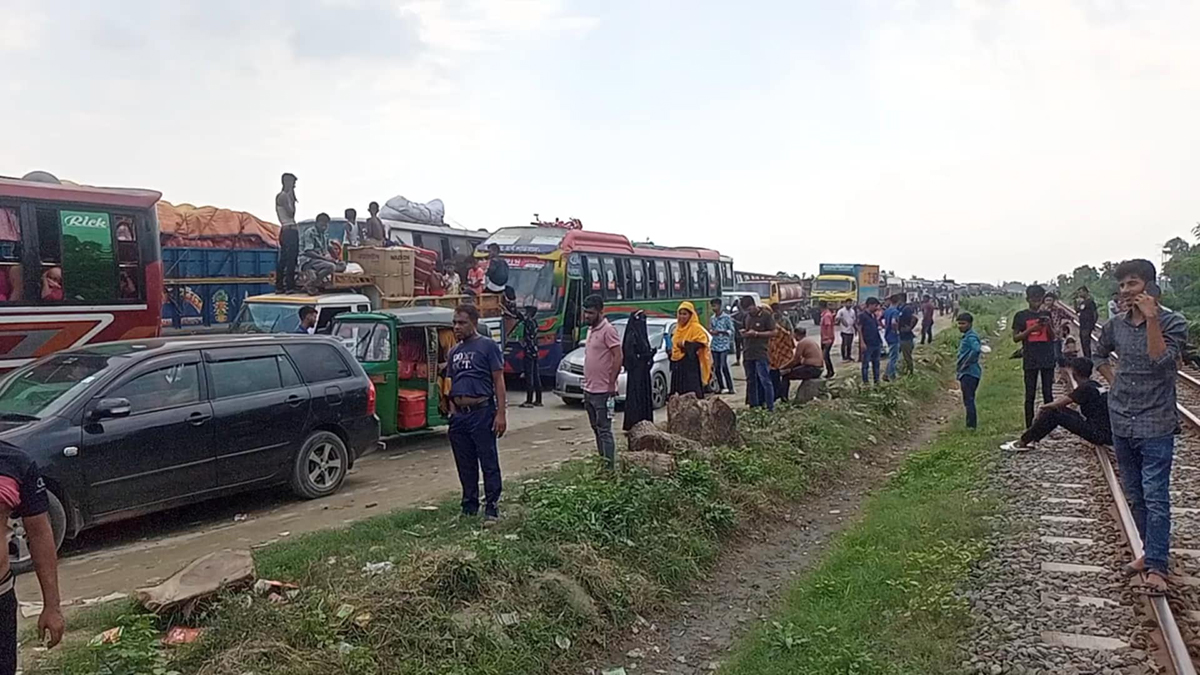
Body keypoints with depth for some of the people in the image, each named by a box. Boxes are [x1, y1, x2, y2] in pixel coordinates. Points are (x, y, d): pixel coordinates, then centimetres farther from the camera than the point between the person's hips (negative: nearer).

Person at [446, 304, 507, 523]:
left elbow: (499, 382, -6)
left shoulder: (488, 346, -3)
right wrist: (452, 413, 11)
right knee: (465, 465, 12)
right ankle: (469, 506, 22)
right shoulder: (453, 352, 16)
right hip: (459, 414, 6)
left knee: (489, 462, -3)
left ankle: (492, 508, 3)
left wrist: (501, 414, -13)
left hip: (482, 412, -6)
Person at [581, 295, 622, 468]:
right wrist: (586, 384, 17)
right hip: (589, 390, 9)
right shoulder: (591, 330, 15)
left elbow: (618, 357, -18)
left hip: (602, 392, -9)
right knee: (597, 429, 15)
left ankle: (610, 467, -2)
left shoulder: (608, 330, -13)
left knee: (604, 430, -6)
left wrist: (611, 384, -17)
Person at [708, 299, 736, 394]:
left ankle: (730, 388, -7)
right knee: (716, 368, 6)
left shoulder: (726, 317, -4)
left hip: (724, 345, -6)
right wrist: (711, 331, -1)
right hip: (715, 346, 6)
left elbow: (731, 330, -5)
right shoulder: (712, 318, 13)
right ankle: (721, 387, 16)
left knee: (724, 367, -11)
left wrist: (720, 332, -16)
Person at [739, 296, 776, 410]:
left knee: (765, 381, -8)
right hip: (749, 353, 7)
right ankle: (753, 406, 17)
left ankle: (770, 407, -5)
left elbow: (773, 332, -7)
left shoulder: (766, 315, -6)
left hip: (761, 354, -7)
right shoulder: (748, 317, 16)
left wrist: (756, 334, -14)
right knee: (751, 381, 10)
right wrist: (744, 332, 4)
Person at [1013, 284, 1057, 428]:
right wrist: (1032, 329, -15)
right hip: (1030, 360, -2)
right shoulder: (1021, 316, 1)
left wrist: (1049, 325, -11)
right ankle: (1029, 427, 5)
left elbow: (1053, 337, 9)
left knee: (1048, 393, 5)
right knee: (1030, 395, 1)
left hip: (1047, 359, 2)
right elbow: (1015, 338, -1)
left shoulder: (1046, 314, 9)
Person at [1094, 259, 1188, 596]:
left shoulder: (1172, 323, -9)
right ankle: (1151, 552, 28)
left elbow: (1160, 360, -25)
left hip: (1155, 425, -6)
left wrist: (1152, 318, -25)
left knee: (1155, 498, -7)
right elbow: (1099, 355, 24)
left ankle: (1156, 567, -5)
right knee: (1135, 496, 14)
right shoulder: (1115, 324, 5)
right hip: (1122, 422, 6)